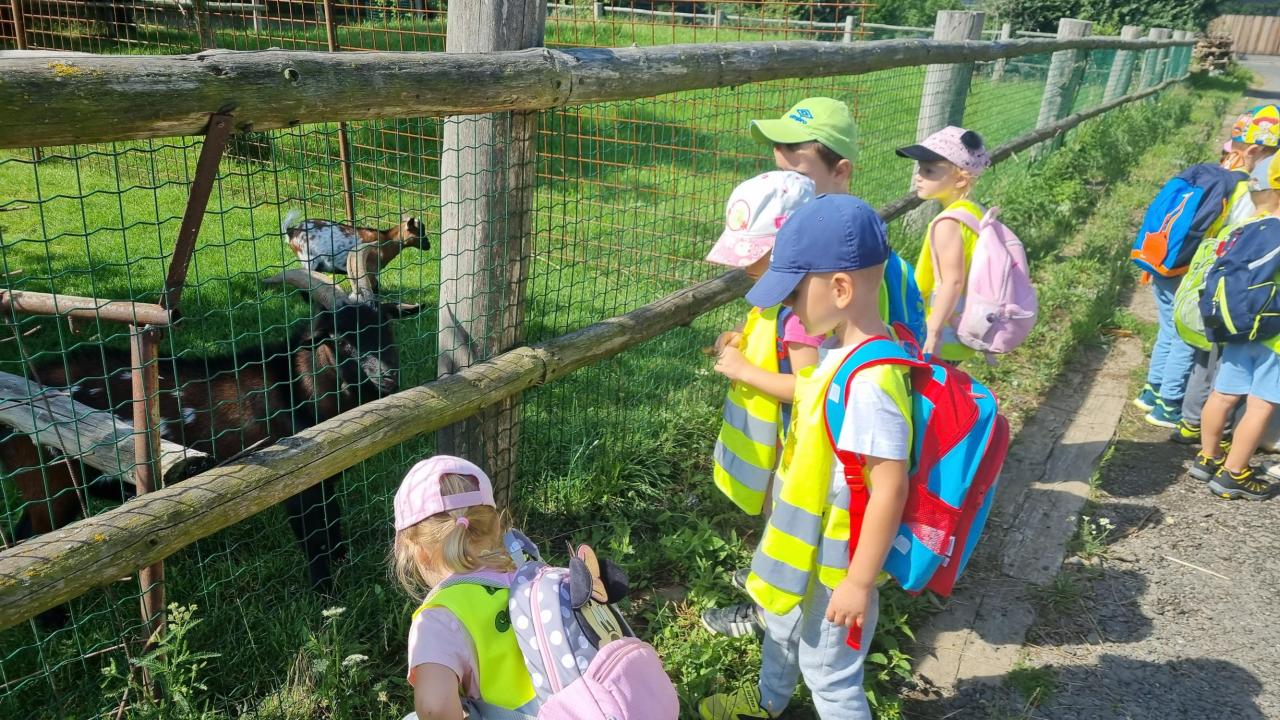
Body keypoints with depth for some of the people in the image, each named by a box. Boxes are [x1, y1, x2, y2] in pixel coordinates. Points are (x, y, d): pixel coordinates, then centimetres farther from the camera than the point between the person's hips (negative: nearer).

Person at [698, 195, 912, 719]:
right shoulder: (840, 351, -5)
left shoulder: (870, 378, -33)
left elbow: (890, 488, -30)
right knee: (783, 630, 33)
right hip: (803, 542, 10)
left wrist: (859, 581, -23)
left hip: (833, 561, -10)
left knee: (829, 673, 12)